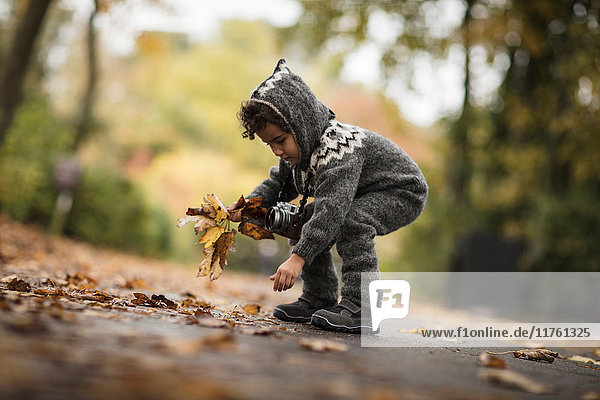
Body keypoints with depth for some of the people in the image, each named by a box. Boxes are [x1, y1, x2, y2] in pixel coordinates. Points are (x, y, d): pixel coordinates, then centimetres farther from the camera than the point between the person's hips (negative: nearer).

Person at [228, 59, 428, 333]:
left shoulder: (336, 149, -37)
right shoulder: (300, 146, -6)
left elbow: (331, 209, -47)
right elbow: (278, 184, 10)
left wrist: (298, 259, -52)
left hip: (404, 192, -10)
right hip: (358, 193, 10)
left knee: (351, 220, -35)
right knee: (304, 223, 3)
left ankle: (361, 306, -29)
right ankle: (319, 300, 9)